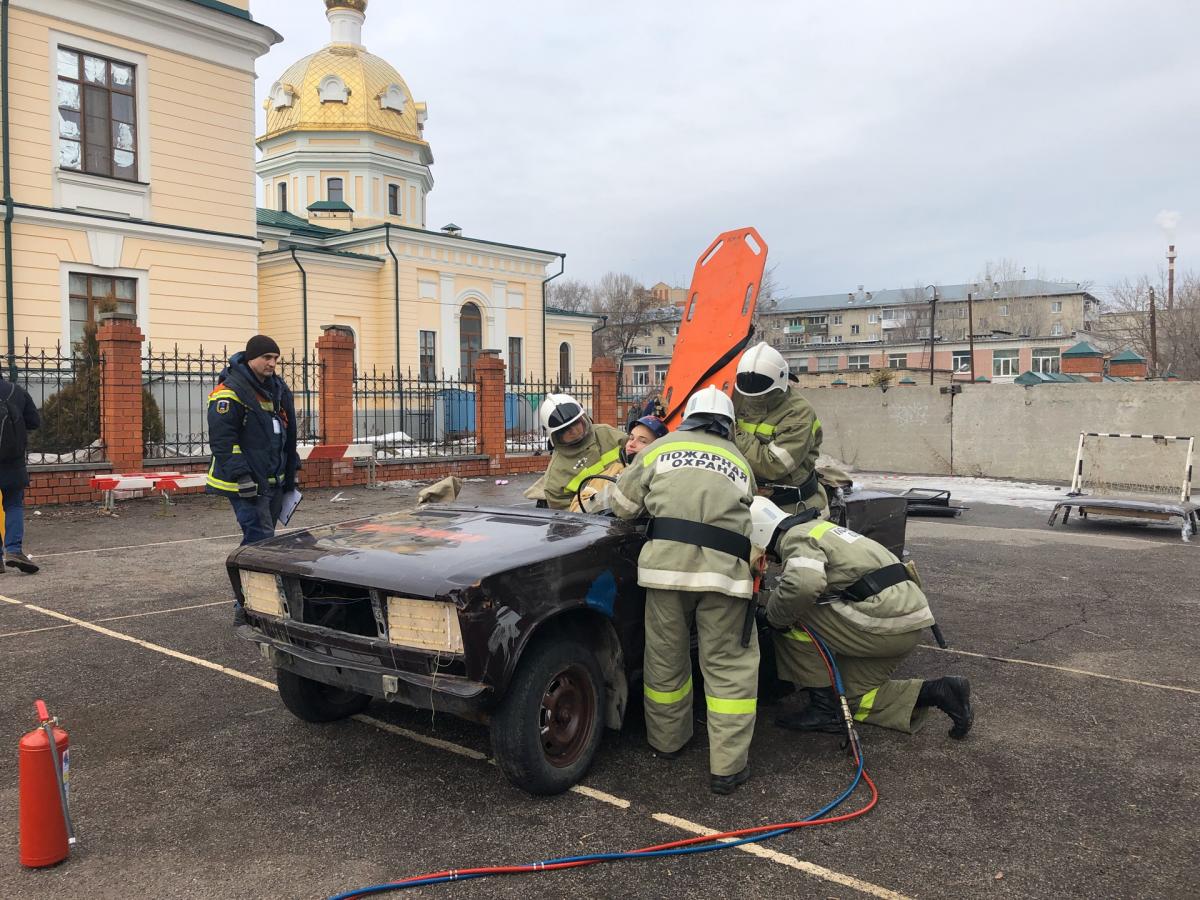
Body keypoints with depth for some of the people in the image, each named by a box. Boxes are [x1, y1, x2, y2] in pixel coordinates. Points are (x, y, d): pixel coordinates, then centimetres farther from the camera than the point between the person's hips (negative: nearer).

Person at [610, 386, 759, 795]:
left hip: (666, 560, 0)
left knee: (665, 657, 16)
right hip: (724, 567, 0)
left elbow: (623, 503, 16)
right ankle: (728, 766, 7)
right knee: (729, 665, 8)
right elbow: (741, 519, 18)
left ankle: (667, 741, 33)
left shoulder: (663, 447, 16)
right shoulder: (740, 462, 22)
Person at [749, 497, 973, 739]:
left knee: (793, 621, -3)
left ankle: (824, 708, 2)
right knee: (855, 695, 19)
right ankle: (938, 691, 10)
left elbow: (803, 584, -31)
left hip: (885, 622, -10)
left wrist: (774, 616, -13)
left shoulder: (795, 538, -10)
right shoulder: (815, 527, 21)